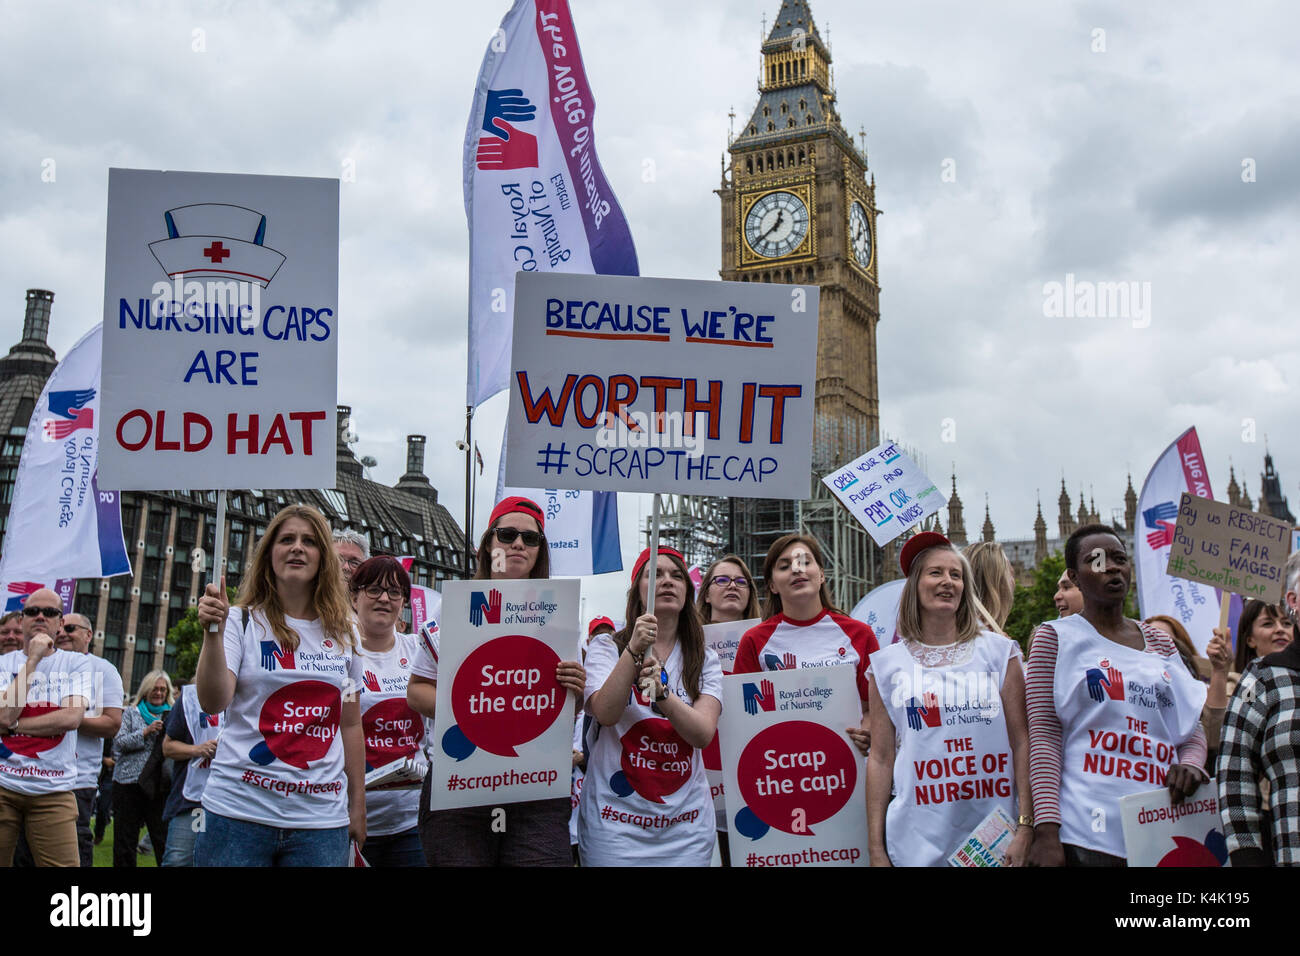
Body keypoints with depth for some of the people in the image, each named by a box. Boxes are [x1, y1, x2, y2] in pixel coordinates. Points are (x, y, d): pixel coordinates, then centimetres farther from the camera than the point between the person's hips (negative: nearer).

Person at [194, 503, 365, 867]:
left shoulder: (342, 635, 10)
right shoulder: (242, 622, 1)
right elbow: (212, 702, -12)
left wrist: (358, 807, 13)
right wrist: (213, 631, -22)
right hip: (240, 811, -2)